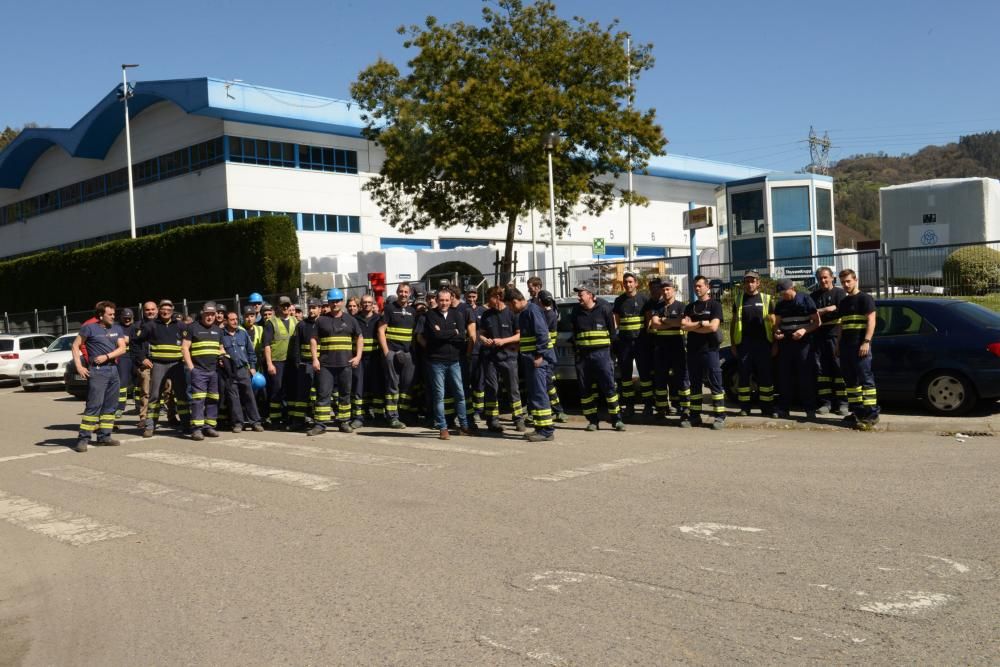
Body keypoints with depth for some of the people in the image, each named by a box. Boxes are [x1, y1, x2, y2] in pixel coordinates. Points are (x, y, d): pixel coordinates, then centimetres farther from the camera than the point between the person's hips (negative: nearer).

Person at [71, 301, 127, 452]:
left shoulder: (117, 329, 13)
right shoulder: (90, 328, -2)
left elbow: (122, 349, 5)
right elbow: (75, 346, -1)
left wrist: (106, 356, -11)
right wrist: (79, 366, -10)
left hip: (113, 370, 6)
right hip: (97, 371, -6)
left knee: (110, 405, 7)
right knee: (94, 405, -13)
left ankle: (104, 436, 15)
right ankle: (83, 439, -12)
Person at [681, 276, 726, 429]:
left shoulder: (715, 305, 1)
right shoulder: (690, 307, 15)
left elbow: (713, 327, -14)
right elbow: (683, 325, 0)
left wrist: (692, 326, -4)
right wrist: (702, 323, -9)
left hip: (710, 349, -5)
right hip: (693, 350, 5)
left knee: (715, 383, -5)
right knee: (694, 384, 8)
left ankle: (720, 416, -4)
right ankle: (695, 416, 13)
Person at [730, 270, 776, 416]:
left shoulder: (767, 299, 6)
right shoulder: (738, 300, 10)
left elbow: (773, 322, 6)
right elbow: (733, 323, 12)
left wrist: (775, 344, -4)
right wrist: (733, 344, 6)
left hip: (763, 344, -1)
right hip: (744, 344, 1)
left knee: (766, 376, 1)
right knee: (744, 376, 4)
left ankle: (767, 408, 8)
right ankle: (744, 408, 10)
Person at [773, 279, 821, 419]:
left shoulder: (806, 300, -2)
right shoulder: (780, 304, 11)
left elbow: (817, 322, -1)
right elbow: (777, 323, 19)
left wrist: (805, 330, -19)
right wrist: (776, 332, -4)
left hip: (803, 343, -4)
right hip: (785, 343, 4)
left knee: (806, 376, -4)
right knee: (784, 377, 4)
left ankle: (810, 409, 1)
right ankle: (783, 409, 10)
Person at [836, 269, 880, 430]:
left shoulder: (865, 298, -2)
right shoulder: (843, 303, 20)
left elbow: (871, 321, -10)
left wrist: (866, 342, -19)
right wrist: (839, 344, 20)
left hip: (860, 346, -8)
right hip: (846, 346, 8)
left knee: (866, 379, -11)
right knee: (850, 380, 9)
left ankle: (871, 414, -12)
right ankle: (856, 412, 15)